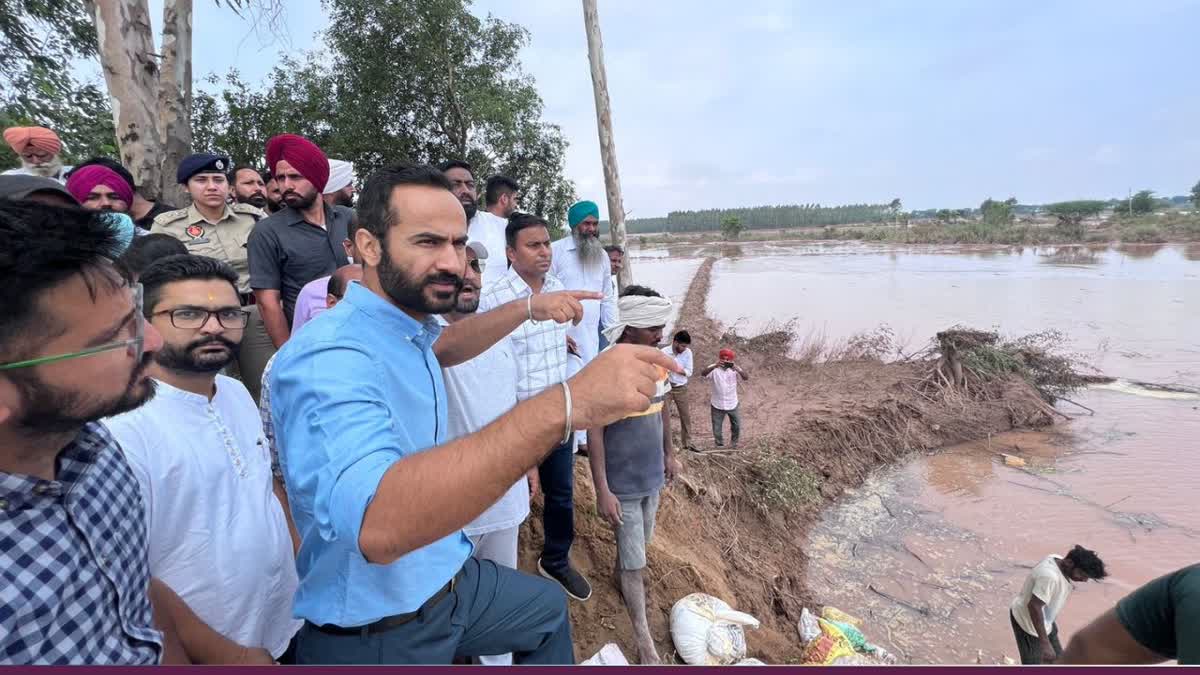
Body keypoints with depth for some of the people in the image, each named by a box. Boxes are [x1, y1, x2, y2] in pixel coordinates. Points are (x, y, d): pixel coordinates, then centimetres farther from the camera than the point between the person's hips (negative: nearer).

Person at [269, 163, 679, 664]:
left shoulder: (404, 326, -1)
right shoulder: (329, 358, -31)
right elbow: (378, 527, -46)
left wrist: (528, 309, 11)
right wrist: (563, 407, -52)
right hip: (376, 631, -8)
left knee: (548, 609, 26)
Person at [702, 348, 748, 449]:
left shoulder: (734, 369, -8)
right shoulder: (714, 369, -13)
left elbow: (746, 377, -22)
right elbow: (703, 374, -31)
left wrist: (737, 369, -41)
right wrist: (714, 366, -47)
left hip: (732, 404, 1)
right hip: (717, 405, -1)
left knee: (737, 426, 13)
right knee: (717, 429, 10)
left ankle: (734, 443, 38)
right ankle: (719, 446, 32)